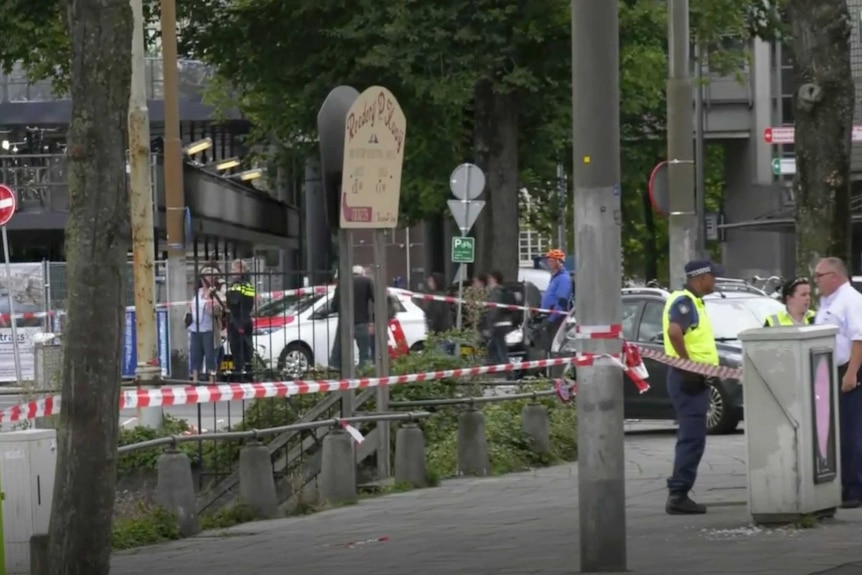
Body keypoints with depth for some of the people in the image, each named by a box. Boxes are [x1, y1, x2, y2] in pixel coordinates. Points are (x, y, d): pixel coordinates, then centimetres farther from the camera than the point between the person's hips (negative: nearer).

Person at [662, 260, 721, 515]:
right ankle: (678, 495, -11)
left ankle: (679, 494, 14)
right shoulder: (683, 301, -14)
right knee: (692, 438, -11)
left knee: (691, 438, 12)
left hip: (695, 378, 10)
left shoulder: (693, 302, 19)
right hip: (688, 378, -10)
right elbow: (674, 331, -31)